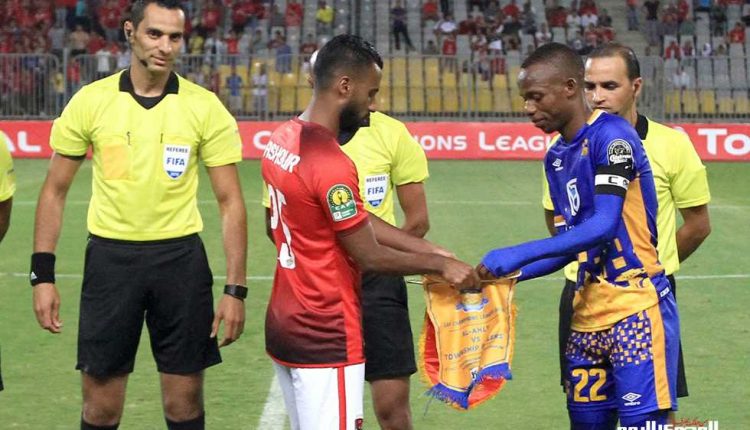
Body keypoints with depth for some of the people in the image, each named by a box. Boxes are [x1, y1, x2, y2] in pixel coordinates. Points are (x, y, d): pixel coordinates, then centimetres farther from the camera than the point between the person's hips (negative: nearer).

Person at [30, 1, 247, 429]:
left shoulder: (206, 108, -3)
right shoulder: (90, 101, -2)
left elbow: (231, 201, -1)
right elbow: (55, 190, 6)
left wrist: (235, 289, -6)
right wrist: (43, 273, 0)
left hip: (180, 255, 0)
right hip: (110, 255, 0)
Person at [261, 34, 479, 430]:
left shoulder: (282, 139, 6)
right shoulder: (330, 163, -22)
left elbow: (359, 221, 9)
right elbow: (370, 257, -14)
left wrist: (434, 252, 8)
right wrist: (440, 264, -2)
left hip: (284, 325, 9)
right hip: (326, 338, -9)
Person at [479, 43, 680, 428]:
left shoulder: (611, 136, -12)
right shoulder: (556, 157, 14)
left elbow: (603, 226, -22)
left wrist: (519, 255, -24)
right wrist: (506, 275, 2)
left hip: (635, 309, -8)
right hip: (586, 315, 8)